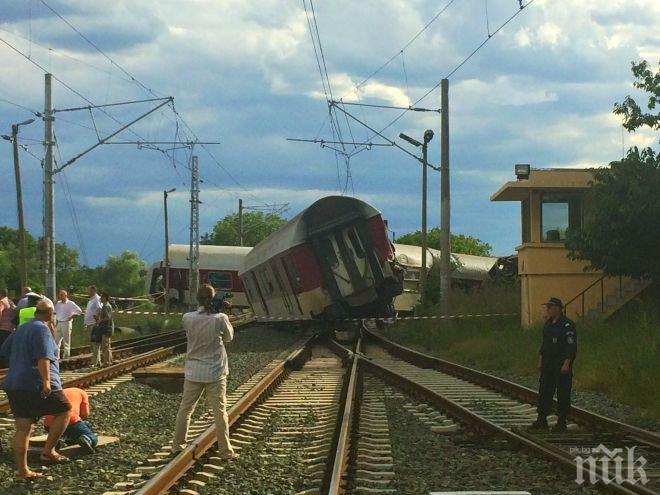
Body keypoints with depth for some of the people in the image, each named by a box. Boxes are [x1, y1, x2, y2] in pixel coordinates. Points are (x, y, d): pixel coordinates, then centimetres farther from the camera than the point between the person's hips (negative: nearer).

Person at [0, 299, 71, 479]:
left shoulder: (20, 329, 18)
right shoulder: (42, 330, -9)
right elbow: (43, 357, -22)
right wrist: (46, 381, -28)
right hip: (36, 385, -8)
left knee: (22, 428, 6)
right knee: (63, 411, 8)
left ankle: (22, 469, 3)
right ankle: (48, 451, 2)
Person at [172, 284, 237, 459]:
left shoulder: (187, 318, -10)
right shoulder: (220, 319, -16)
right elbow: (228, 337, 2)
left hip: (193, 372, 2)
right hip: (215, 372, -2)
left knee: (185, 409, 15)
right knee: (220, 412, 6)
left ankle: (177, 446, 24)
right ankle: (225, 450, 10)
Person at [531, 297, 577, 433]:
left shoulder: (567, 325, -13)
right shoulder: (548, 324, 12)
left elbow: (571, 346, -16)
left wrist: (566, 364, -21)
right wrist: (540, 360, 16)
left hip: (562, 365, -8)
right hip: (548, 364, 8)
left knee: (563, 393, -2)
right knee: (544, 391, 8)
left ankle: (561, 422, 4)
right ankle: (542, 420, 14)